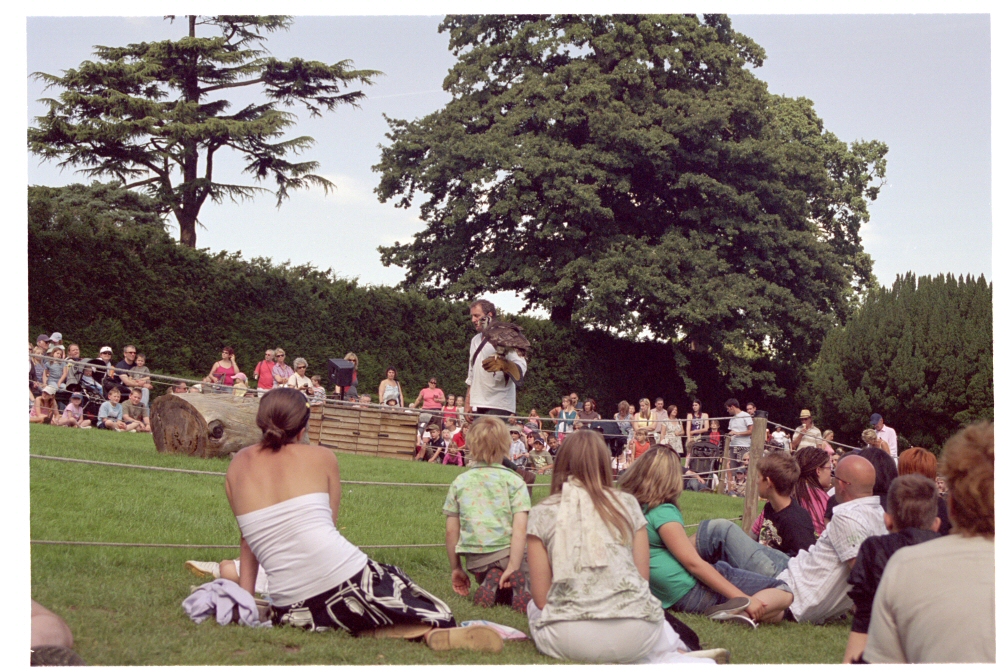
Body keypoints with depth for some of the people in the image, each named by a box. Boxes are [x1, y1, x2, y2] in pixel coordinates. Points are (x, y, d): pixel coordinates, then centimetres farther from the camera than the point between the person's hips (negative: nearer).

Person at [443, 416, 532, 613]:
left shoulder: (459, 483, 7)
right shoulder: (514, 481, -1)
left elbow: (451, 531, 7)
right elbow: (520, 528, -12)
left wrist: (455, 568, 17)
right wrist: (513, 567, -13)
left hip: (475, 560, 4)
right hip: (506, 552, -3)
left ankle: (491, 583, -9)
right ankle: (516, 585, -19)